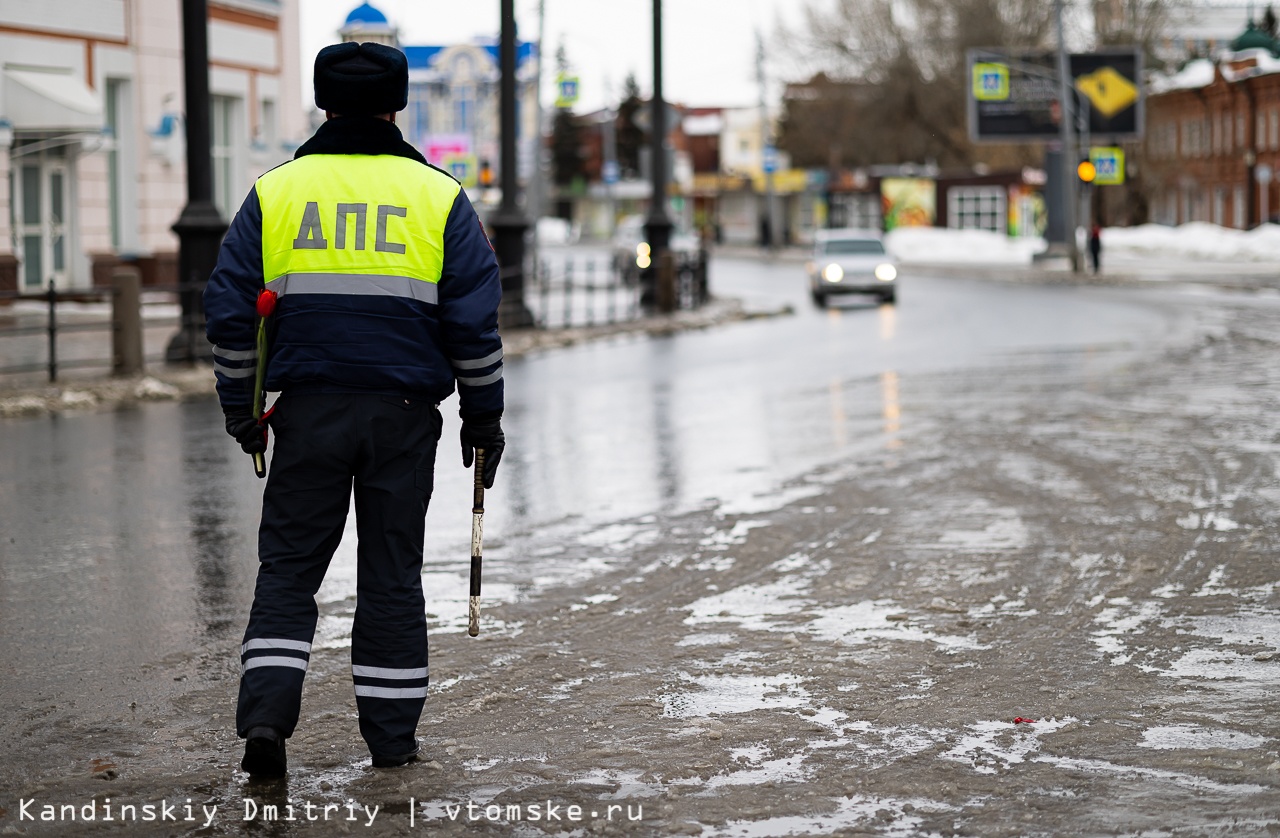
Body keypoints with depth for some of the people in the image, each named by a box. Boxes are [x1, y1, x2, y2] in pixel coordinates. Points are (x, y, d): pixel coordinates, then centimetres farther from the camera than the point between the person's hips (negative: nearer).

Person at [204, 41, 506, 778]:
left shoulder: (274, 191, 3)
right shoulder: (438, 196, 2)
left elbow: (231, 313, 4)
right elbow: (475, 322, 0)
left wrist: (241, 410, 13)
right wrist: (484, 418, 8)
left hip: (309, 412, 0)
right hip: (404, 414, 0)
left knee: (289, 567, 8)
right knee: (392, 573, 8)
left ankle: (266, 716, -6)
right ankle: (393, 737, 13)